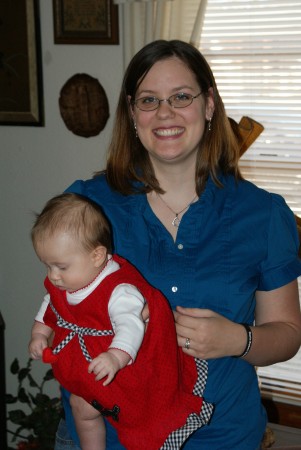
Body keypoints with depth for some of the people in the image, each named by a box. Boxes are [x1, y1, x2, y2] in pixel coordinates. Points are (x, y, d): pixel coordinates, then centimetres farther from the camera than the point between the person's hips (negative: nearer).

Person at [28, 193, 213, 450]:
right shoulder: (60, 287, -5)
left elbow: (131, 326, -47)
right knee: (81, 405, 17)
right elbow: (48, 311, 14)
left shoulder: (120, 292, -33)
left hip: (125, 368, -8)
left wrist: (116, 357, -63)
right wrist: (39, 335, -1)